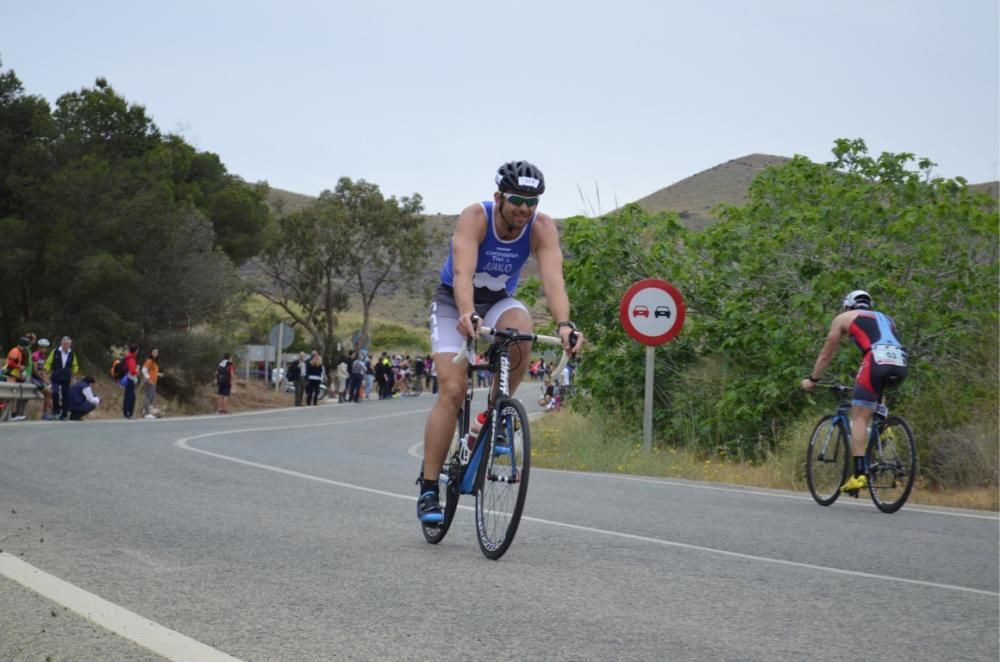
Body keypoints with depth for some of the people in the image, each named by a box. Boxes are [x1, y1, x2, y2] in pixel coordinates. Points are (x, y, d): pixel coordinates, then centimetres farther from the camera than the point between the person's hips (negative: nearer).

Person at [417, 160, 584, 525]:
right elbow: (462, 272, -41)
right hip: (454, 303, -2)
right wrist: (466, 314, -60)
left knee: (521, 327, -34)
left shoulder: (542, 227, -20)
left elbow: (553, 277, -34)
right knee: (452, 391, -17)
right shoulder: (475, 217, -27)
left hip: (498, 303, 2)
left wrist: (563, 323, -52)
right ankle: (428, 489, -10)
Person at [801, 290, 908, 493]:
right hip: (900, 365, 5)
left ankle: (859, 474, -14)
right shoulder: (885, 318, 38)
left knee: (859, 417, -2)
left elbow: (826, 355, 30)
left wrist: (812, 380, 43)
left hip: (877, 361, -5)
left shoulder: (844, 318, 25)